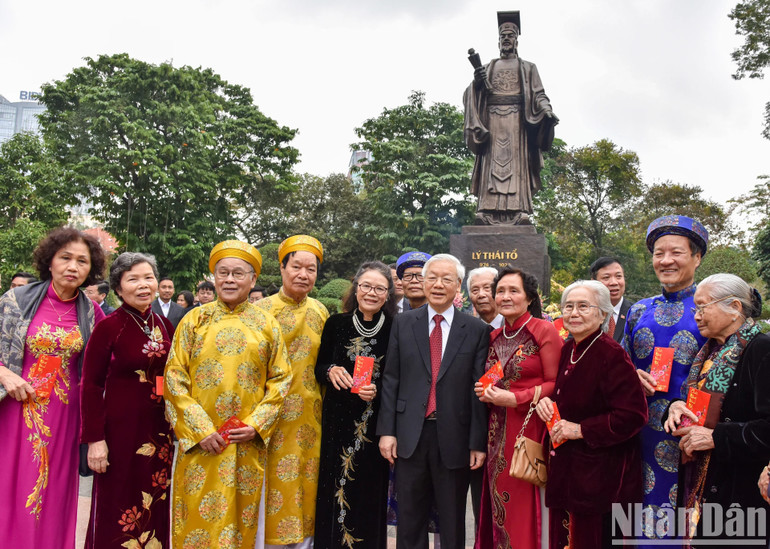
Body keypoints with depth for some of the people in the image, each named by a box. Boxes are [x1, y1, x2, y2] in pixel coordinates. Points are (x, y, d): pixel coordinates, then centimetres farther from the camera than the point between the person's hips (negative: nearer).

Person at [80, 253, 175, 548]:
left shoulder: (165, 325, 4)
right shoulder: (108, 327, -9)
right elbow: (91, 385, -9)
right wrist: (95, 438, -13)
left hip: (160, 431, 5)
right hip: (120, 430, -4)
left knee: (156, 507, 14)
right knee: (118, 512, 7)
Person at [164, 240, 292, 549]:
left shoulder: (267, 325, 4)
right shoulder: (194, 320, 1)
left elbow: (280, 379, 4)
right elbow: (174, 378, -3)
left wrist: (256, 425, -8)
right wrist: (200, 429, -11)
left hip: (249, 443, 1)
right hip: (200, 441, -1)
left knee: (240, 519, 10)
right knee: (198, 519, 5)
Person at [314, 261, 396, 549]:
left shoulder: (395, 330, -3)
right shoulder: (336, 324, 0)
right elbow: (319, 368, 8)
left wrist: (377, 390, -15)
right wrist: (330, 371, -13)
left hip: (375, 424, -1)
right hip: (337, 421, 1)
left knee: (370, 492, 6)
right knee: (335, 490, 5)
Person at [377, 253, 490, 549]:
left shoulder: (477, 330, -1)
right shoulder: (403, 322, 4)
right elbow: (390, 379, 3)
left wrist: (478, 442, -5)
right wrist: (387, 430, -2)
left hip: (454, 437, -1)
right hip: (410, 435, 2)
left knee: (452, 524, 14)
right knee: (409, 520, 14)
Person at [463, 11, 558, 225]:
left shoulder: (527, 68, 18)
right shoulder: (487, 67, 21)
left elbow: (538, 95, 8)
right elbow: (472, 96, 13)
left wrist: (547, 110, -13)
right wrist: (476, 82, -9)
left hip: (517, 120, -1)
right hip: (492, 121, 1)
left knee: (517, 164, -12)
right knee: (492, 164, -10)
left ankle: (519, 211, -20)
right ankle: (487, 211, -19)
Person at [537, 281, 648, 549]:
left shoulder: (611, 354, -18)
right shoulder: (567, 350, 6)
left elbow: (633, 415, -22)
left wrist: (581, 429, -21)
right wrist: (546, 401, -1)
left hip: (602, 477, -7)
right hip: (566, 471, 7)